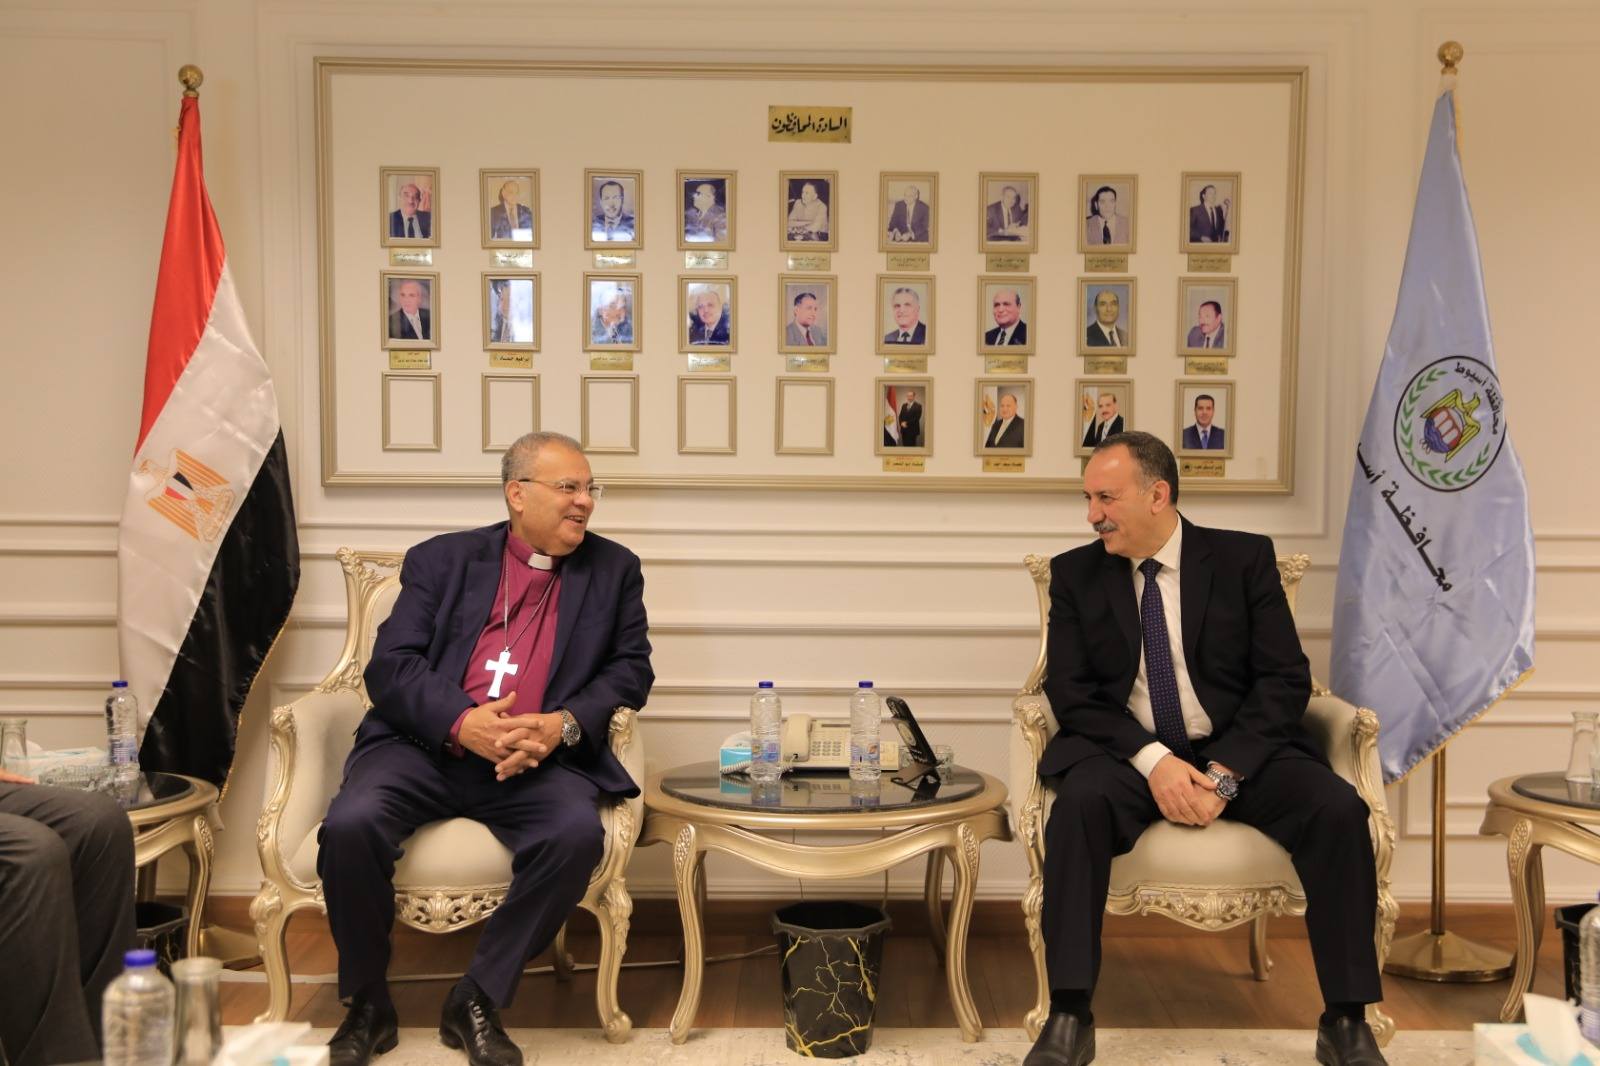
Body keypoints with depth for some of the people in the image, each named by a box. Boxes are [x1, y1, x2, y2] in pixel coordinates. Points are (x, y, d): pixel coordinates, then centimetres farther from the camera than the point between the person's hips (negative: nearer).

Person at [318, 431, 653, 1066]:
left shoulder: (614, 570, 14)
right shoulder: (442, 559, 10)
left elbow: (631, 668, 8)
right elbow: (389, 667, 1)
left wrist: (565, 724, -13)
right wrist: (462, 723, -19)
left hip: (538, 759, 1)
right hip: (426, 745, 0)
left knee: (577, 833, -31)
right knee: (350, 824, -28)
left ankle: (476, 1002, -11)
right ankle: (367, 1002, -2)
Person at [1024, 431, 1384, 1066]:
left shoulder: (1244, 559, 3)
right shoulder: (1076, 573, 5)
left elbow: (1285, 679, -3)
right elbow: (1071, 691, -2)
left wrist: (1226, 771, -18)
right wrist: (1152, 759, -18)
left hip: (1239, 750, 1)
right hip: (1128, 754, 0)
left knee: (1336, 809, -26)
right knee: (1080, 803, -33)